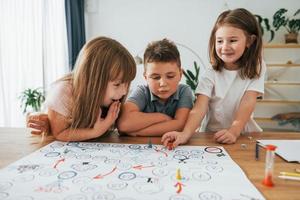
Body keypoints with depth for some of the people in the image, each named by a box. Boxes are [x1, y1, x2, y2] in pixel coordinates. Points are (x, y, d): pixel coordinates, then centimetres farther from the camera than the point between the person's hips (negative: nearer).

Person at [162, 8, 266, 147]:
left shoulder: (256, 68, -3)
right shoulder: (211, 75, -6)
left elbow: (247, 103, -13)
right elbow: (199, 108, -18)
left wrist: (234, 131, -29)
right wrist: (185, 134, -36)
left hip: (244, 134, 1)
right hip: (213, 135, 0)